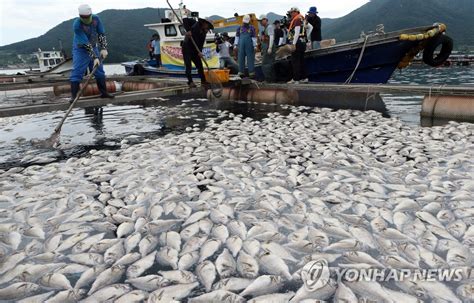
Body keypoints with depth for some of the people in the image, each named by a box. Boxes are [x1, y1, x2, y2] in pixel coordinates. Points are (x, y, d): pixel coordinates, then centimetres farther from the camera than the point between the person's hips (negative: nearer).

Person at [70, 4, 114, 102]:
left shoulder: (96, 19, -12)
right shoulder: (77, 25, -27)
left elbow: (101, 33, -4)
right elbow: (86, 44, -28)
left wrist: (103, 48, -16)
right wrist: (94, 57, -29)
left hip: (93, 48, 6)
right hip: (81, 50, -5)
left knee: (99, 71, 10)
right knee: (77, 72, -11)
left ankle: (104, 92, 23)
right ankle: (74, 96, -9)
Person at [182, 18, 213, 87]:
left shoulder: (203, 34, 8)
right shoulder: (196, 24, -6)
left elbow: (201, 45, -3)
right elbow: (185, 20, -15)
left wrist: (199, 52, -21)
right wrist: (188, 30, -27)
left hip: (194, 50, 6)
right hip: (186, 48, -6)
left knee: (200, 65, 6)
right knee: (188, 66, -8)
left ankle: (203, 81, 14)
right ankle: (190, 82, -4)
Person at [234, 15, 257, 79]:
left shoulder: (252, 28, 2)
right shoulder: (240, 28, 11)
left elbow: (254, 37, -1)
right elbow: (237, 37, 13)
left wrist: (255, 46, -7)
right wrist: (235, 45, 5)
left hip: (249, 46, -3)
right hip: (241, 46, 3)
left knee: (250, 59, -3)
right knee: (241, 59, 2)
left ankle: (251, 73, -2)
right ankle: (241, 72, 6)